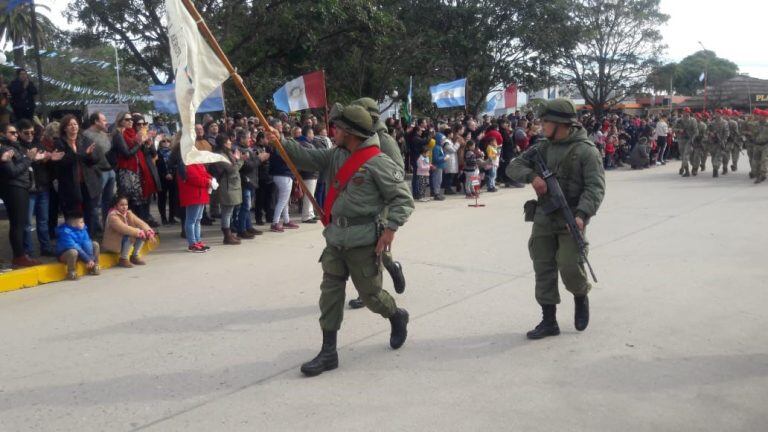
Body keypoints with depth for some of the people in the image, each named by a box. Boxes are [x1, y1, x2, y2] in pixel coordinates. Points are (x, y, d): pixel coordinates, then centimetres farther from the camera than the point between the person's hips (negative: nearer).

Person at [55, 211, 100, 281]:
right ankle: (71, 273, -20)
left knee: (95, 244, 0)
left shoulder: (82, 229, -6)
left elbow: (87, 243, -12)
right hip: (64, 255, -7)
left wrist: (91, 259, -22)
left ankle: (94, 266, 7)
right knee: (73, 252, -39)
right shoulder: (66, 232, -27)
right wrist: (87, 260, -29)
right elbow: (75, 247, -30)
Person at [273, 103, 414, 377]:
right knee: (330, 292, 5)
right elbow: (308, 158, 8)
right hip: (335, 238, 7)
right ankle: (328, 352, 13)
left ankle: (397, 317, 39)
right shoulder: (335, 156, 8)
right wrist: (282, 142, -5)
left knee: (370, 292, 6)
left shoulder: (378, 162, -13)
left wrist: (390, 229, -20)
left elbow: (402, 198, -11)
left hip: (363, 241, -7)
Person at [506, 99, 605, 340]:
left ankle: (581, 298, 24)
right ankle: (549, 321, 16)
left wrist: (582, 214, -28)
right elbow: (513, 166, 8)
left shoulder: (586, 150, -8)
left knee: (569, 267, -11)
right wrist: (531, 176, -13)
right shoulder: (543, 148, 10)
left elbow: (595, 187, -14)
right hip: (543, 218, 5)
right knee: (543, 269, 5)